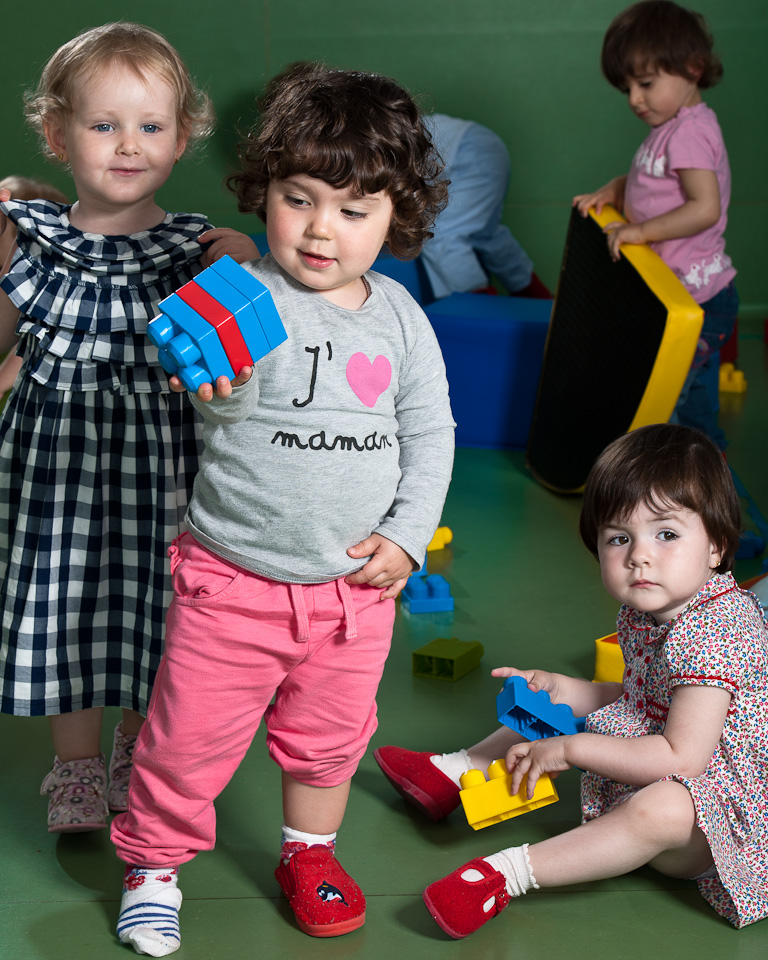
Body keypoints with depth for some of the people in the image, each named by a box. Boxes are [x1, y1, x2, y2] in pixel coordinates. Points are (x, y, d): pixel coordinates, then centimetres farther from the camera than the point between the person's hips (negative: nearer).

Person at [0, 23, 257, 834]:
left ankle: (139, 754, 35)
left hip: (155, 459, 0)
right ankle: (76, 766, 28)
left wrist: (243, 275, -18)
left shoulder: (194, 248, -6)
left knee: (152, 600, 11)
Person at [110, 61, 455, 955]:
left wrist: (407, 534, -4)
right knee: (190, 736, 7)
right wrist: (215, 379, -45)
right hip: (233, 578, -3)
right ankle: (152, 863, 30)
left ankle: (309, 850, 44)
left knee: (330, 732, 20)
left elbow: (430, 430, 5)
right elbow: (224, 407, -22)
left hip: (354, 585, 4)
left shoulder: (399, 317, -1)